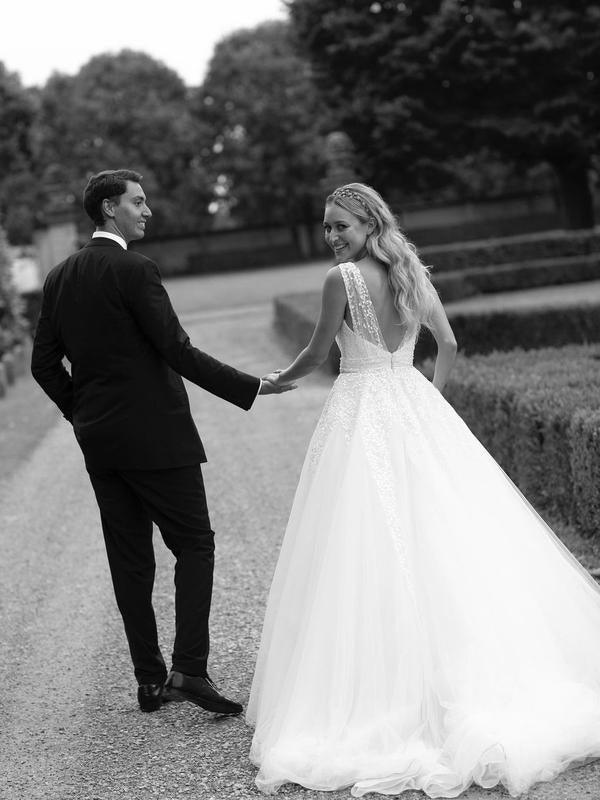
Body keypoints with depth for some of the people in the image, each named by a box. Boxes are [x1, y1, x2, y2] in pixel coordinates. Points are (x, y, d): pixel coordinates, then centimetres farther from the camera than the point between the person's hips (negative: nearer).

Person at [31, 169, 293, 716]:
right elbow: (179, 352, -16)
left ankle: (150, 680, 14)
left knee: (130, 560, 10)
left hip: (98, 442, 7)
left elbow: (44, 364, 11)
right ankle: (189, 669, -7)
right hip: (155, 435, -7)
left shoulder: (60, 277, 9)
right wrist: (252, 388, -11)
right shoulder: (134, 270, -13)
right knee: (195, 546, 2)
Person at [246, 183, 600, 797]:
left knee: (373, 545, -2)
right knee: (445, 537, 9)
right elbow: (448, 344, 16)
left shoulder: (342, 278, -11)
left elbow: (318, 352, -4)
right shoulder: (414, 273, 8)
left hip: (362, 411, -6)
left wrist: (280, 380, 15)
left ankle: (385, 689, 1)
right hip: (415, 404, 6)